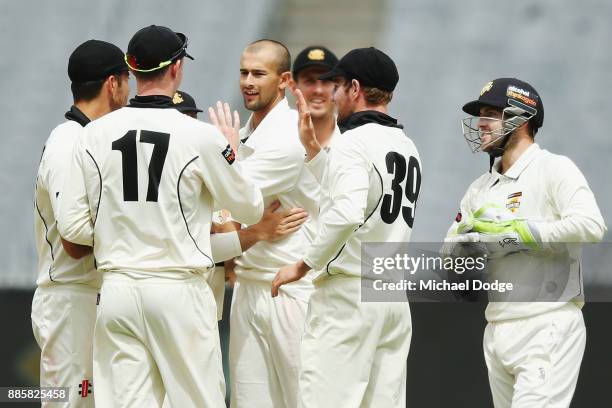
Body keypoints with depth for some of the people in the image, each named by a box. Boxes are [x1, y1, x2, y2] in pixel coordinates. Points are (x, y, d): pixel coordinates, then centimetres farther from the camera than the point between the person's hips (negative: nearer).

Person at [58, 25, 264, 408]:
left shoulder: (95, 134, 1)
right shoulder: (201, 136, -8)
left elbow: (72, 225, 2)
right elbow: (251, 209, 5)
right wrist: (231, 152, 21)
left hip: (117, 288, 4)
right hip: (179, 290, -3)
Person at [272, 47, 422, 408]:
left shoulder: (353, 142, -11)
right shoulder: (408, 147, 15)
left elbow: (346, 215, -25)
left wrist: (305, 265, -15)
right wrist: (312, 146, 26)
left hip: (347, 292, -8)